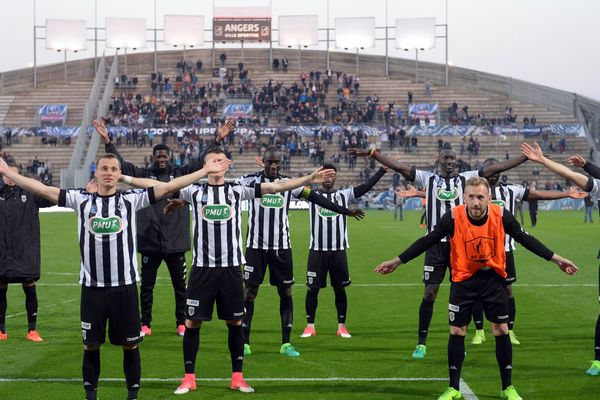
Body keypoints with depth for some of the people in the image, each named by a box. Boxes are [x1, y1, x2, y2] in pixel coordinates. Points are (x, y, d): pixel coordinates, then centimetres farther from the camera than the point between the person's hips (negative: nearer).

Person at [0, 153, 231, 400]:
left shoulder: (130, 200, 1)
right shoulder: (82, 200, 3)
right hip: (92, 286, 1)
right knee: (90, 344, 8)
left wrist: (206, 171, -7)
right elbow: (42, 190, 0)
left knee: (130, 343, 7)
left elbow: (168, 187, -2)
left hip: (124, 285, 0)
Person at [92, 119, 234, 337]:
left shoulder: (180, 174, 4)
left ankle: (181, 323, 20)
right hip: (150, 241, 0)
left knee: (180, 285, 8)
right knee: (146, 285, 7)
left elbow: (201, 162, 1)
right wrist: (107, 141, -12)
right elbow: (120, 164, -2)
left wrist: (218, 140, -9)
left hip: (175, 241, 0)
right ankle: (145, 324, 17)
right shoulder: (143, 175, 3)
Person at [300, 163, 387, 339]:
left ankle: (342, 326, 14)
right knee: (312, 288, 3)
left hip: (338, 250, 1)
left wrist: (383, 169, -6)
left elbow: (366, 186, 1)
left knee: (340, 288, 5)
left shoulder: (344, 195, 7)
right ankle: (310, 326, 13)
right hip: (317, 250, -1)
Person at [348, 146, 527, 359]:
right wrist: (372, 153, -3)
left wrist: (527, 157, 5)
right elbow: (399, 166, 3)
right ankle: (421, 343, 5)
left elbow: (497, 168, 7)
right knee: (429, 293, -2)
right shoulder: (428, 179, 6)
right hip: (436, 243, -1)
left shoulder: (465, 179, 8)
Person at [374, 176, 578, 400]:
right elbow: (427, 241, -8)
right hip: (463, 281, -1)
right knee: (456, 332, 3)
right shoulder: (453, 218, -19)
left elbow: (525, 239, -2)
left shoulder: (501, 216, -15)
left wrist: (555, 258, 0)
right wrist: (397, 262, -5)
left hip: (493, 279, 1)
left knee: (501, 331, 3)